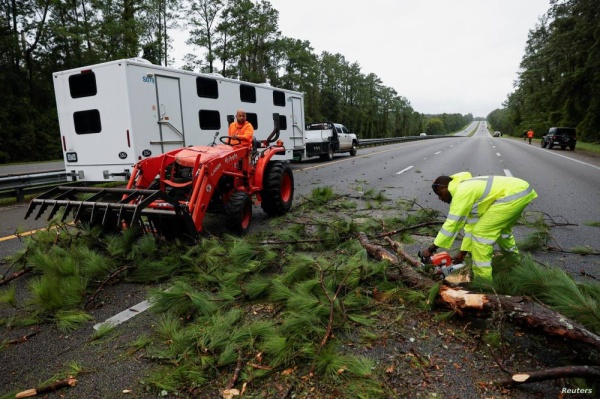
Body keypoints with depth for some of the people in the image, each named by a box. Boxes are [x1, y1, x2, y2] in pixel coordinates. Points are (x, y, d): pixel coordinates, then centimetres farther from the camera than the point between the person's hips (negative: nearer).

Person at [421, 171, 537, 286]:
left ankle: (482, 280, 2)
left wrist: (431, 249, -5)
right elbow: (471, 223, 22)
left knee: (481, 232, -5)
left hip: (513, 195, -11)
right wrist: (463, 252, 24)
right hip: (522, 190, 11)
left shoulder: (461, 192, -9)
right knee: (500, 228, 31)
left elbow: (451, 224, -11)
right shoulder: (468, 189, 19)